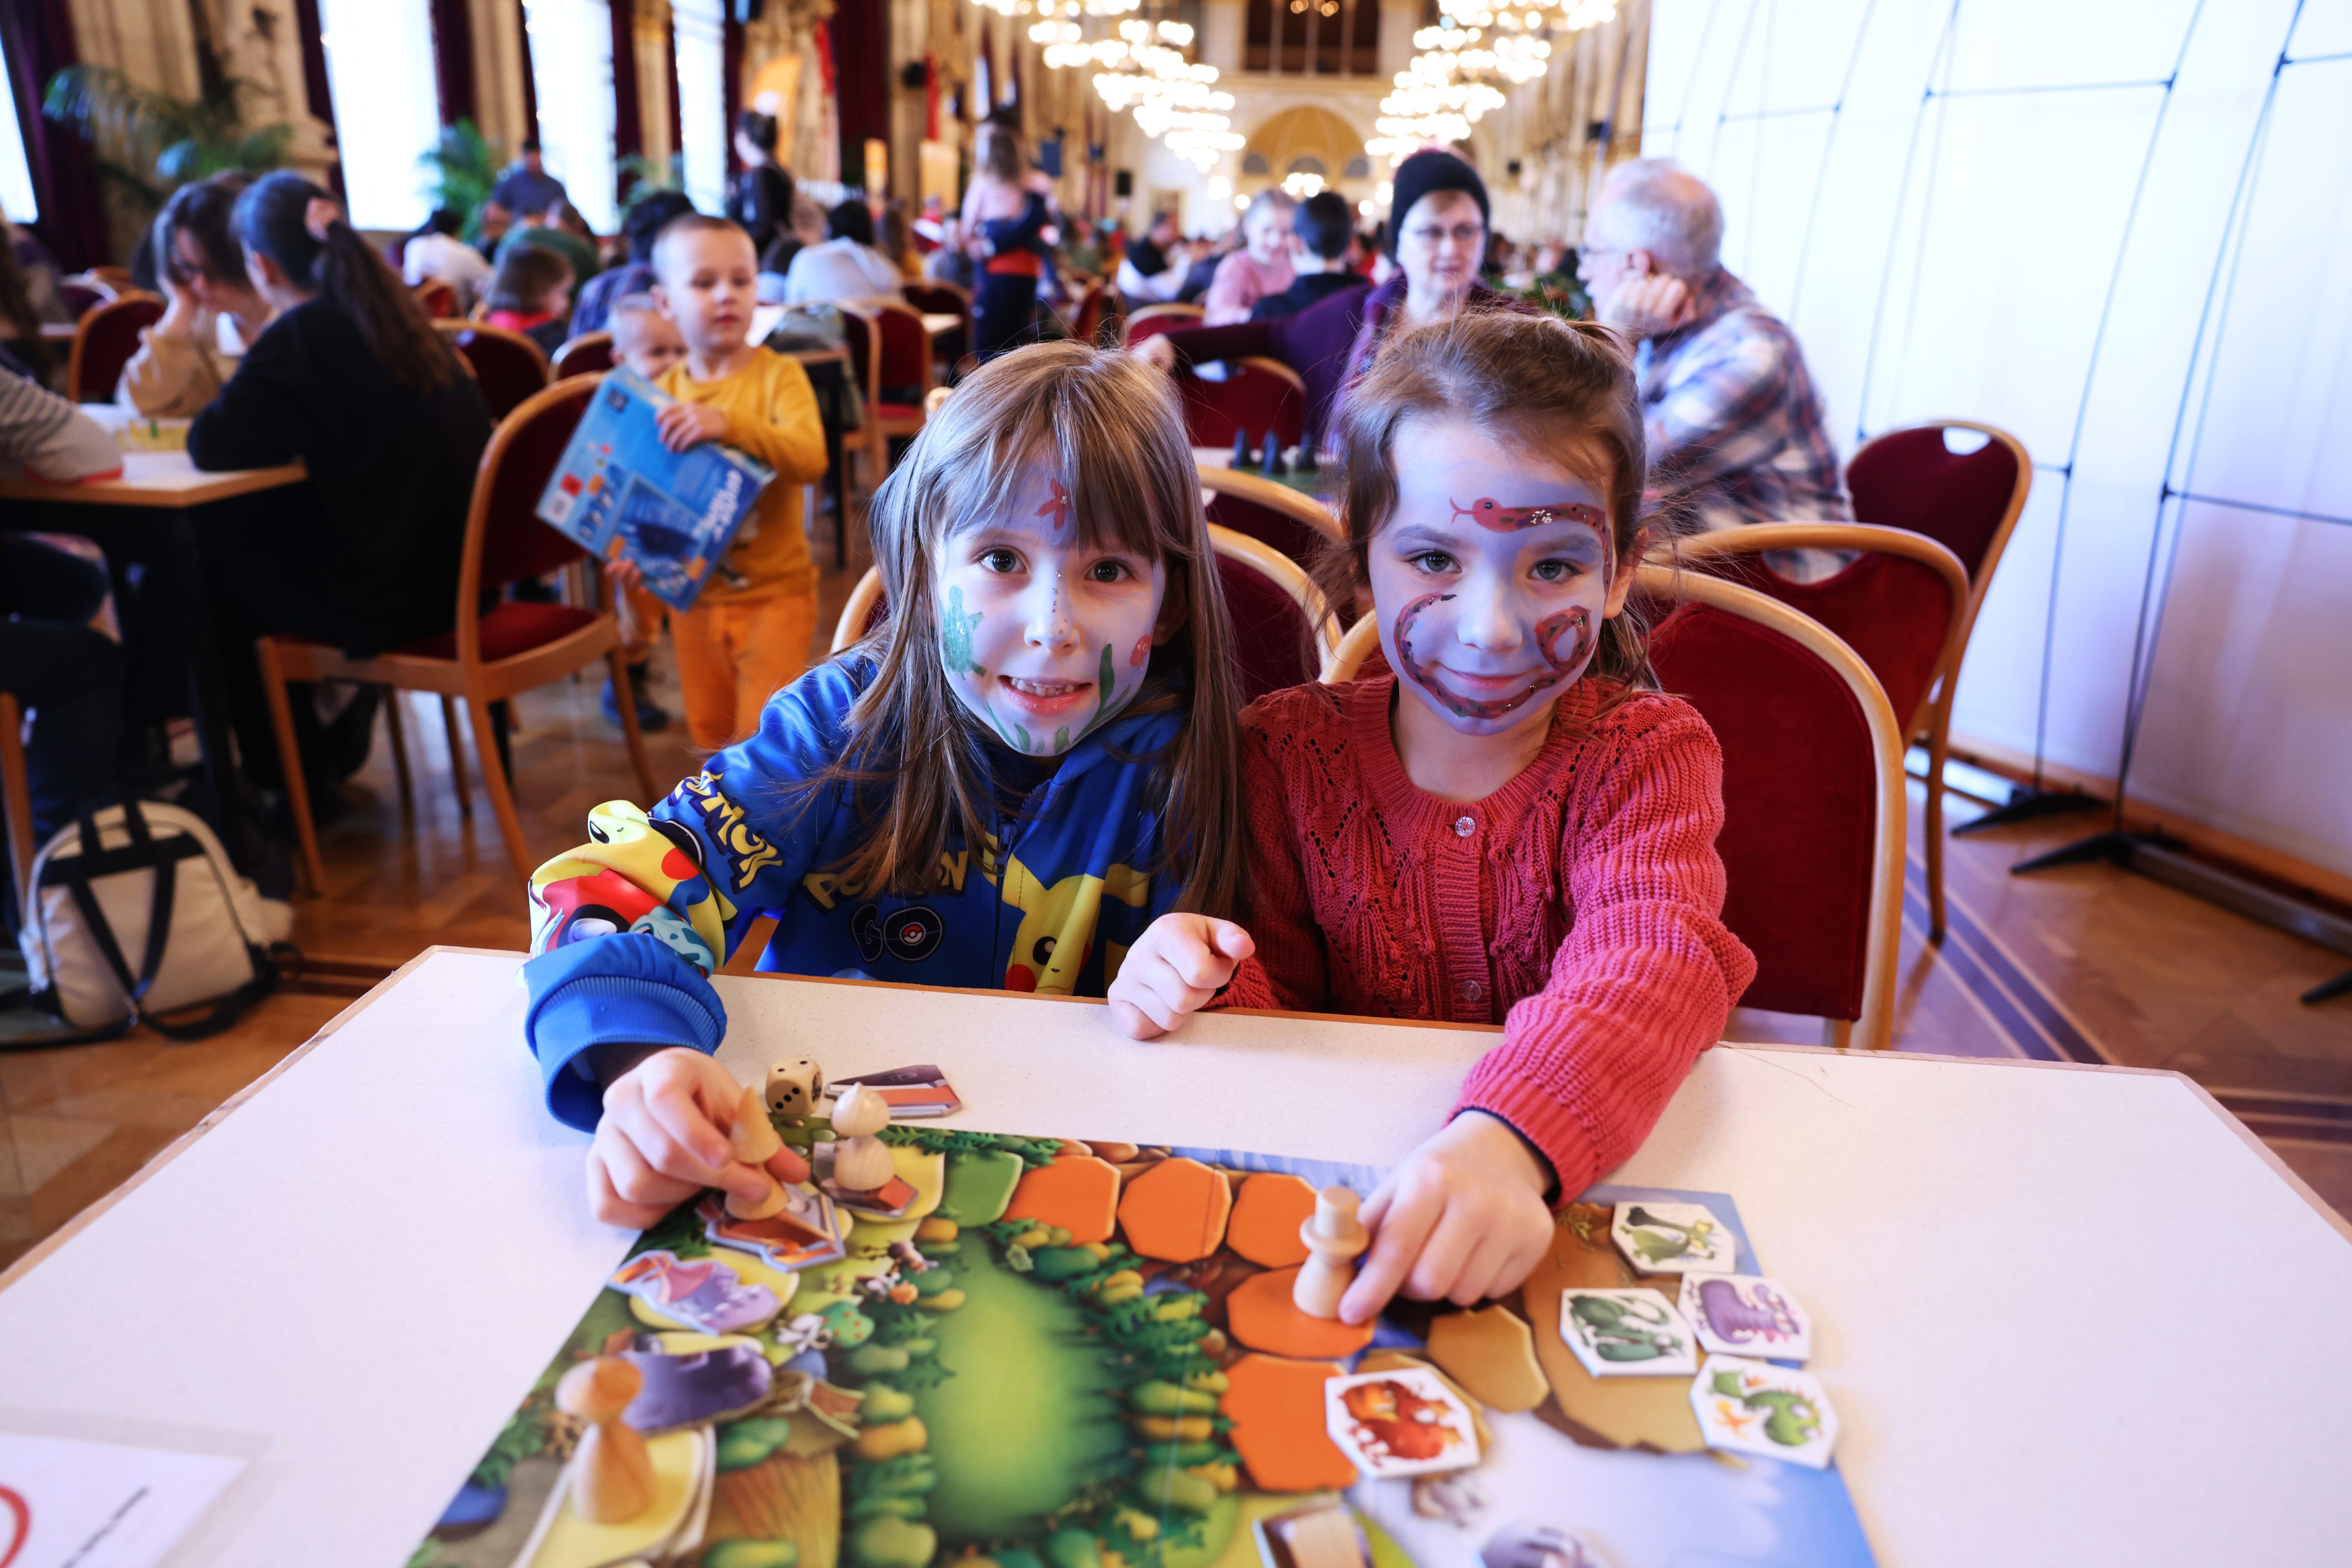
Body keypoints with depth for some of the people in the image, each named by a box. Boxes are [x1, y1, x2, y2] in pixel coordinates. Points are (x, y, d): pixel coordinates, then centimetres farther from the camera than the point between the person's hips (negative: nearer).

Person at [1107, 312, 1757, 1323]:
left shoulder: (1646, 754, -7)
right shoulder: (1290, 751, -2)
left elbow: (1652, 966, -26)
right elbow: (1281, 1002, 3)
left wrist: (1509, 1141, -46)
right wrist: (1209, 992, -22)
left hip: (1588, 1188, 0)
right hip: (1350, 1177, 1)